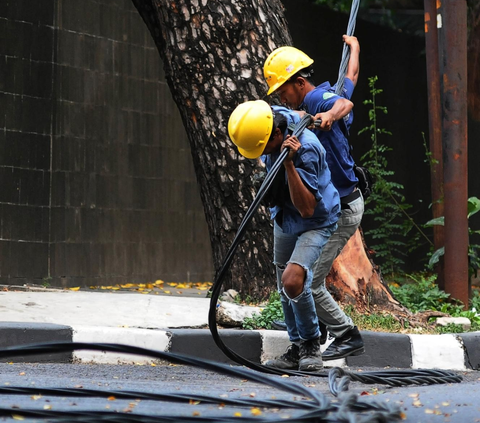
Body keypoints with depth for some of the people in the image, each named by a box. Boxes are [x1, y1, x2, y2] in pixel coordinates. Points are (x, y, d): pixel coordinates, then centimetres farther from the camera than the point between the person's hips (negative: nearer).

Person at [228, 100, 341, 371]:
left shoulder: (305, 148, -37)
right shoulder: (271, 116, -15)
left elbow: (307, 209, -38)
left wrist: (289, 164, -45)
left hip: (316, 223, -8)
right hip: (284, 219, 8)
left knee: (293, 280, -26)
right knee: (285, 290, 13)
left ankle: (311, 344, -6)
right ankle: (297, 349, 29)